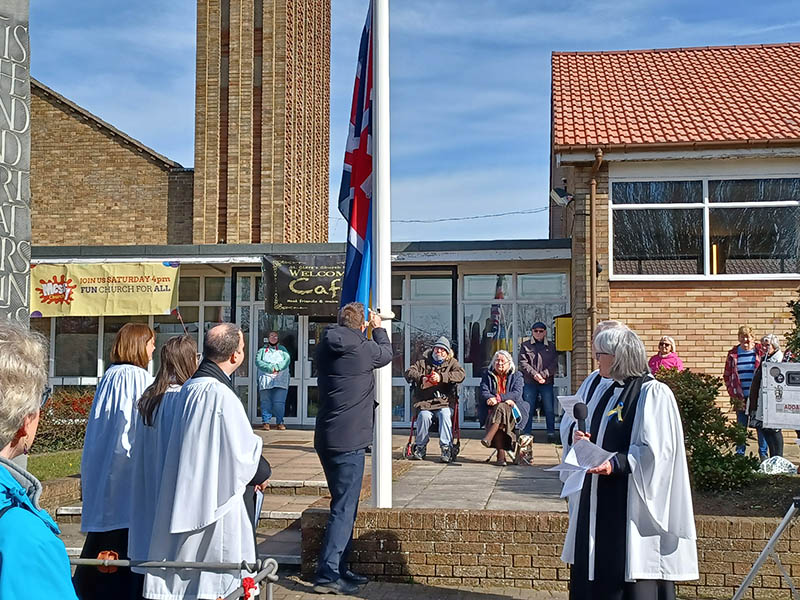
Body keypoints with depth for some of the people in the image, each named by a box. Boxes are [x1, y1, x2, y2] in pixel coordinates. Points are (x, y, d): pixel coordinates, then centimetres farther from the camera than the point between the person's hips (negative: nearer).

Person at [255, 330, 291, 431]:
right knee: (265, 402, -4)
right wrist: (270, 368, -14)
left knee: (279, 402, -7)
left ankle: (280, 422, 2)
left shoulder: (282, 349, 19)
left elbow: (287, 360, 2)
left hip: (280, 380, 0)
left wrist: (277, 367, -14)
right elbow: (258, 361, 0)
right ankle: (265, 421, 3)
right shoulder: (262, 350, 16)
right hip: (265, 380, 0)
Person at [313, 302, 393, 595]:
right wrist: (378, 329, 25)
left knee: (344, 506, 18)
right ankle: (327, 576, -8)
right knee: (343, 509, -5)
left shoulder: (325, 347, 5)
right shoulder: (363, 349, -13)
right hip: (349, 441, -8)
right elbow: (386, 353, 9)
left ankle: (340, 568, 25)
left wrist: (367, 331, 27)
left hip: (326, 439, 8)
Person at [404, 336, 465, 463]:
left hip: (445, 400, 0)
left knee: (445, 414, -31)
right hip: (425, 400, 1)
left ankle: (446, 448, -27)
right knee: (424, 415, -29)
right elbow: (409, 373, 3)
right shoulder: (423, 362, 16)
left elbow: (461, 374, -7)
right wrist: (421, 378, -17)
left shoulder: (452, 362, 14)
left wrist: (441, 377, -19)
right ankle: (420, 448, -12)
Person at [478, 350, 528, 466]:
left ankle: (488, 437, -49)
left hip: (512, 409, -1)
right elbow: (484, 392, 1)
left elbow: (517, 394, -5)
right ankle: (501, 454, -41)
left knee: (501, 408, -35)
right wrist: (505, 399, -15)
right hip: (492, 409, 1)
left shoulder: (516, 376, 11)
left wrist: (498, 398, -20)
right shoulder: (487, 375, 16)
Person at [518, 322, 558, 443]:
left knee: (549, 409, 0)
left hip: (547, 382, 1)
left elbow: (553, 364, 3)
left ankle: (551, 433, 8)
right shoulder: (525, 345, 8)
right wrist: (534, 374, -12)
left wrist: (543, 375, -10)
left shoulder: (551, 347, 11)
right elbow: (523, 363, 0)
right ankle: (526, 434, 6)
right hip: (530, 383, -1)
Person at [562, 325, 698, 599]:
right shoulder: (606, 393, 13)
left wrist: (615, 464, -28)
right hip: (598, 502, 8)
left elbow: (655, 450, -18)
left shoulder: (654, 394, -11)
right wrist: (580, 437, 0)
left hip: (629, 504, -8)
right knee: (592, 575, 12)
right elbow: (595, 437, 22)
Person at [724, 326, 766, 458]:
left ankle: (763, 453, 16)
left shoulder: (760, 352, 1)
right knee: (741, 426, 6)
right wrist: (732, 392, 3)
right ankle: (739, 453, 16)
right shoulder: (733, 354, 7)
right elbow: (727, 375, 13)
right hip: (740, 397, 2)